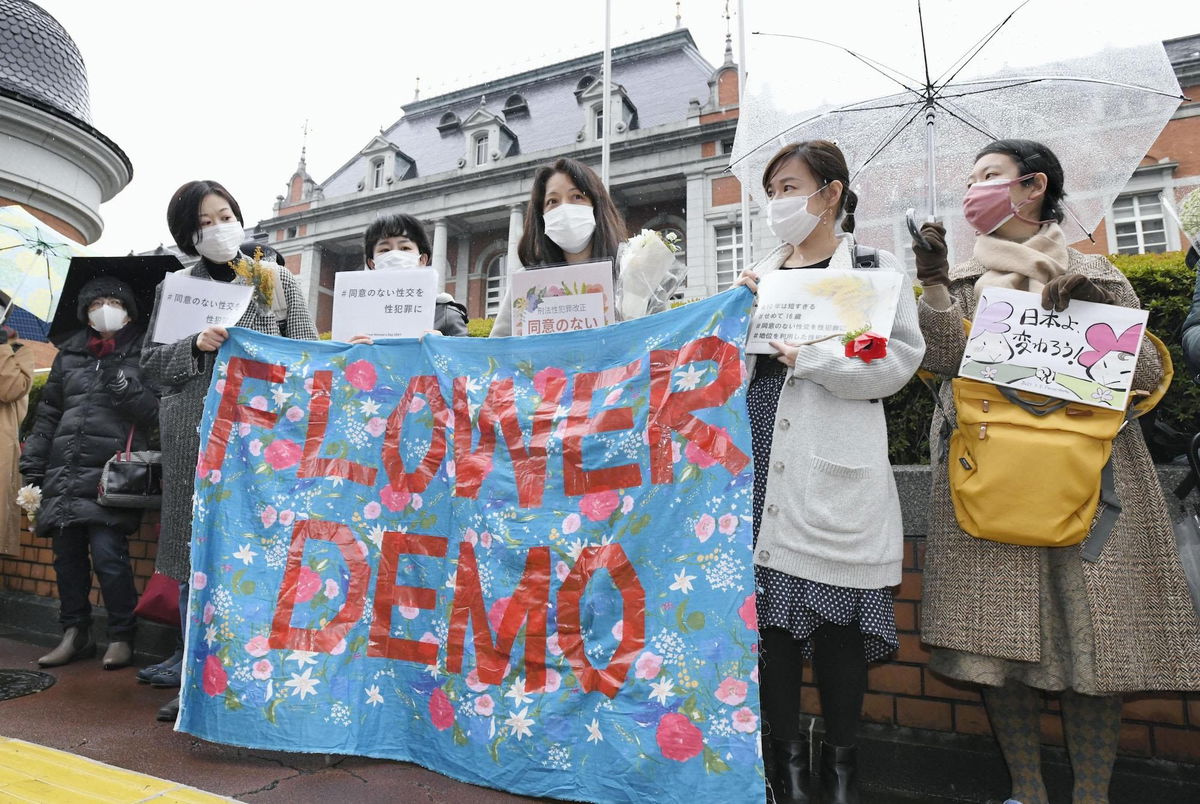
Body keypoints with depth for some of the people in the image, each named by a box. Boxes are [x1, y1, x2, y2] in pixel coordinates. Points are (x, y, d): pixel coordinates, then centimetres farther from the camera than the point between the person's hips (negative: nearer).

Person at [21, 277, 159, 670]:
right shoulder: (70, 353, 17)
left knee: (108, 554, -10)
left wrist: (122, 385, -17)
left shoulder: (142, 354, 4)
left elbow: (155, 412, -3)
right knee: (67, 554, 9)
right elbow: (48, 413, 18)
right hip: (64, 473, 5)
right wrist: (32, 467, 14)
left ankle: (122, 637, 4)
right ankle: (75, 634, 22)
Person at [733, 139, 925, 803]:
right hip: (763, 457, 4)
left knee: (835, 615, 1)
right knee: (770, 603, 4)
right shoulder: (757, 275, 19)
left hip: (834, 465, -3)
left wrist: (804, 355, -13)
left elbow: (897, 361, -7)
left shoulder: (876, 269, 6)